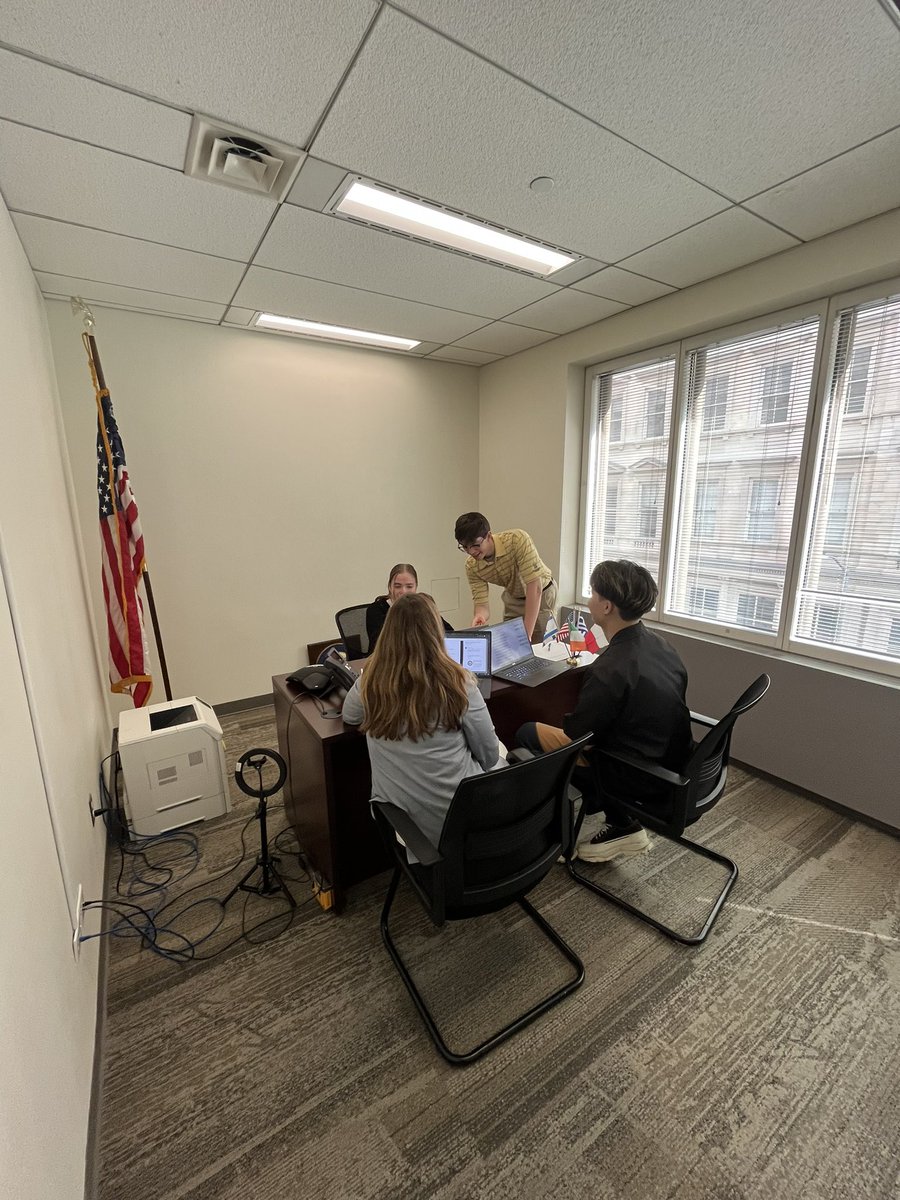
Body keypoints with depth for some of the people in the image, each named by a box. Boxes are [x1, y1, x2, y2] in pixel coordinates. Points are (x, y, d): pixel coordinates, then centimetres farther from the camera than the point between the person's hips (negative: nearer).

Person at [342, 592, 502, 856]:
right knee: (500, 764, 28)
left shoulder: (371, 681, -13)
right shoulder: (457, 682, -22)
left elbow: (348, 716, 10)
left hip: (399, 819, 4)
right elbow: (489, 756, -10)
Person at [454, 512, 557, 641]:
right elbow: (481, 603, -17)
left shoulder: (517, 539, -34)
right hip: (513, 598, 4)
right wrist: (479, 616, -42)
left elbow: (535, 586, -35)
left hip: (541, 593, -4)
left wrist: (527, 634, -37)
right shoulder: (472, 566, -19)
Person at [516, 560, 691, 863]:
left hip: (641, 780, -8)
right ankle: (620, 825, 22)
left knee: (528, 735, -1)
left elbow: (575, 734, -18)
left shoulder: (611, 669, -29)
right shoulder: (658, 644, -2)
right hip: (673, 765, 8)